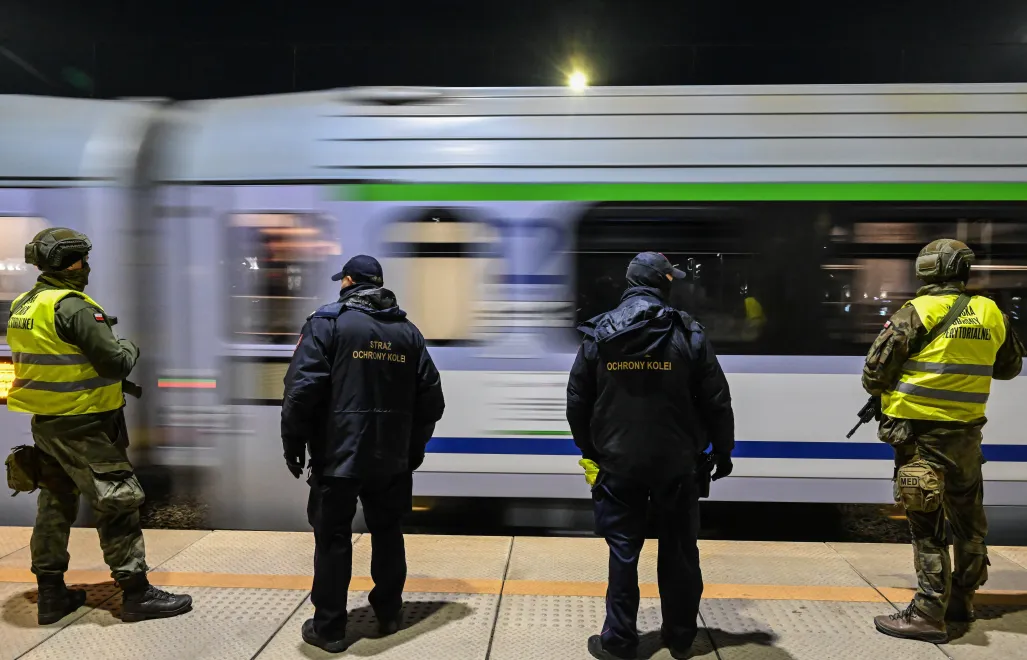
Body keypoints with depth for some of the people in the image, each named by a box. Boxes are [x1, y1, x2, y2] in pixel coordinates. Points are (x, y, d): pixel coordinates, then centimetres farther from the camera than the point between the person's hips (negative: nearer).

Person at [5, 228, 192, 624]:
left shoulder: (22, 306, 8)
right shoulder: (73, 306, -19)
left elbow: (31, 359, 18)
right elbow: (116, 364, -20)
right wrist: (130, 348, -1)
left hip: (44, 423, 9)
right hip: (83, 427, -9)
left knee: (55, 505, 17)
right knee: (118, 504, -1)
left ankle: (51, 594, 26)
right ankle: (136, 593, 5)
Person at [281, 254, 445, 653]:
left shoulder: (327, 322, -7)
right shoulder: (408, 330, 7)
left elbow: (302, 388, -16)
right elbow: (431, 397, 7)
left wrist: (294, 445, -5)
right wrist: (414, 448, 17)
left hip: (337, 455, -4)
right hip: (393, 458, 4)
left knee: (333, 540, 7)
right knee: (387, 533, 18)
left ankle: (329, 628, 16)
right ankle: (388, 614, 29)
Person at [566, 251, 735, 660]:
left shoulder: (598, 335, -3)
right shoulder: (689, 334, -7)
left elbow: (577, 402, 1)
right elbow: (716, 401, -4)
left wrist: (590, 451, 14)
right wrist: (722, 450, 10)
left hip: (618, 463, 1)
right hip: (676, 464, 0)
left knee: (623, 551, 10)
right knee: (679, 551, 14)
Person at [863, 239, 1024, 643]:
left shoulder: (916, 312, -12)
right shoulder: (990, 313, 3)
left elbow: (875, 371, -11)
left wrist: (884, 392, 10)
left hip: (919, 433, -5)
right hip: (966, 433, 5)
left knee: (927, 526, 0)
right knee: (968, 521, 19)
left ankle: (929, 615, 3)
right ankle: (961, 602, 33)